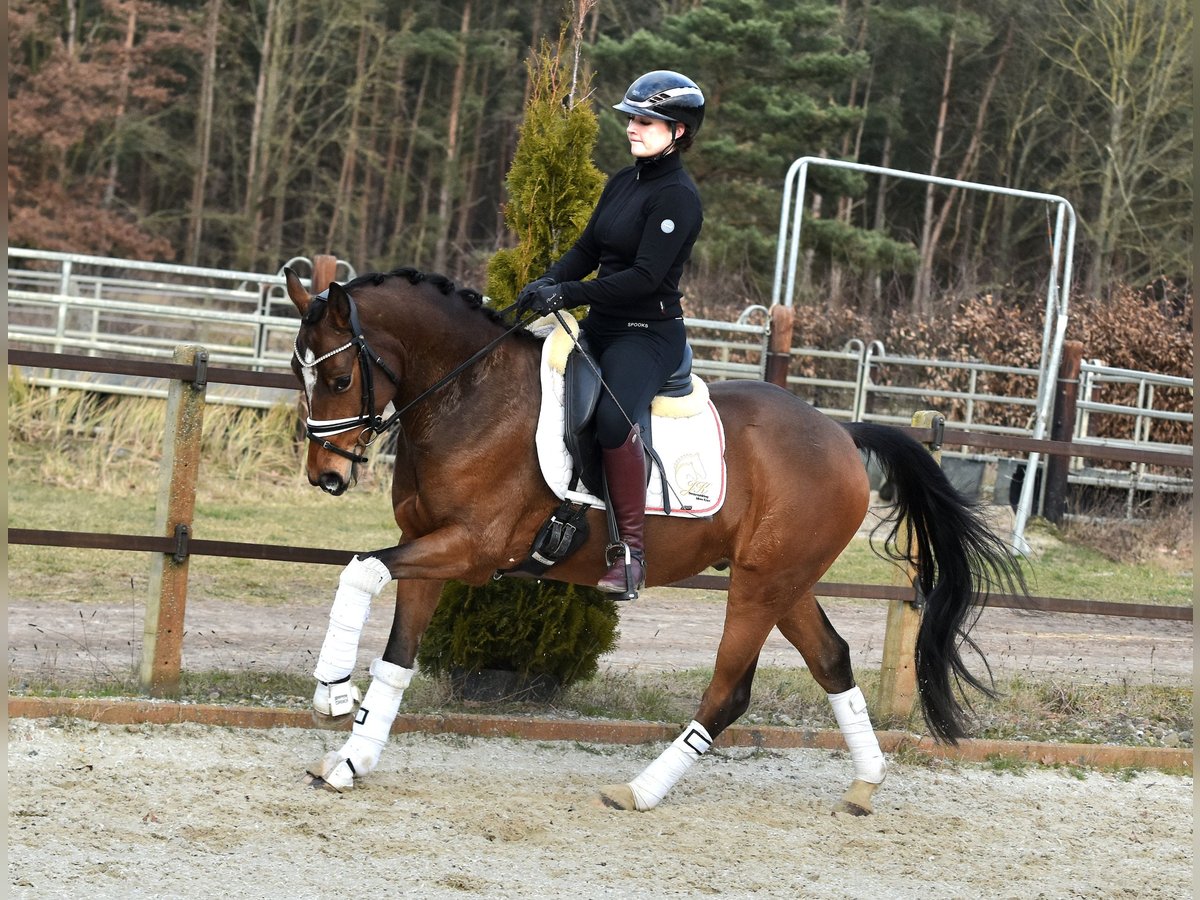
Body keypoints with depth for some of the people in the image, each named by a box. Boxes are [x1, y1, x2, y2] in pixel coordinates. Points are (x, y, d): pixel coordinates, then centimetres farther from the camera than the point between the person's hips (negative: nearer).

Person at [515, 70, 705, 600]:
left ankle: (631, 550, -25)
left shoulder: (677, 197, -15)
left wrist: (570, 294, -25)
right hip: (601, 326, 10)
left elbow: (646, 276, -22)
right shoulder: (623, 182, 12)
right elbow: (588, 250, 15)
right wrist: (547, 283, -5)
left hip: (649, 333, -10)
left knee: (613, 418, -34)